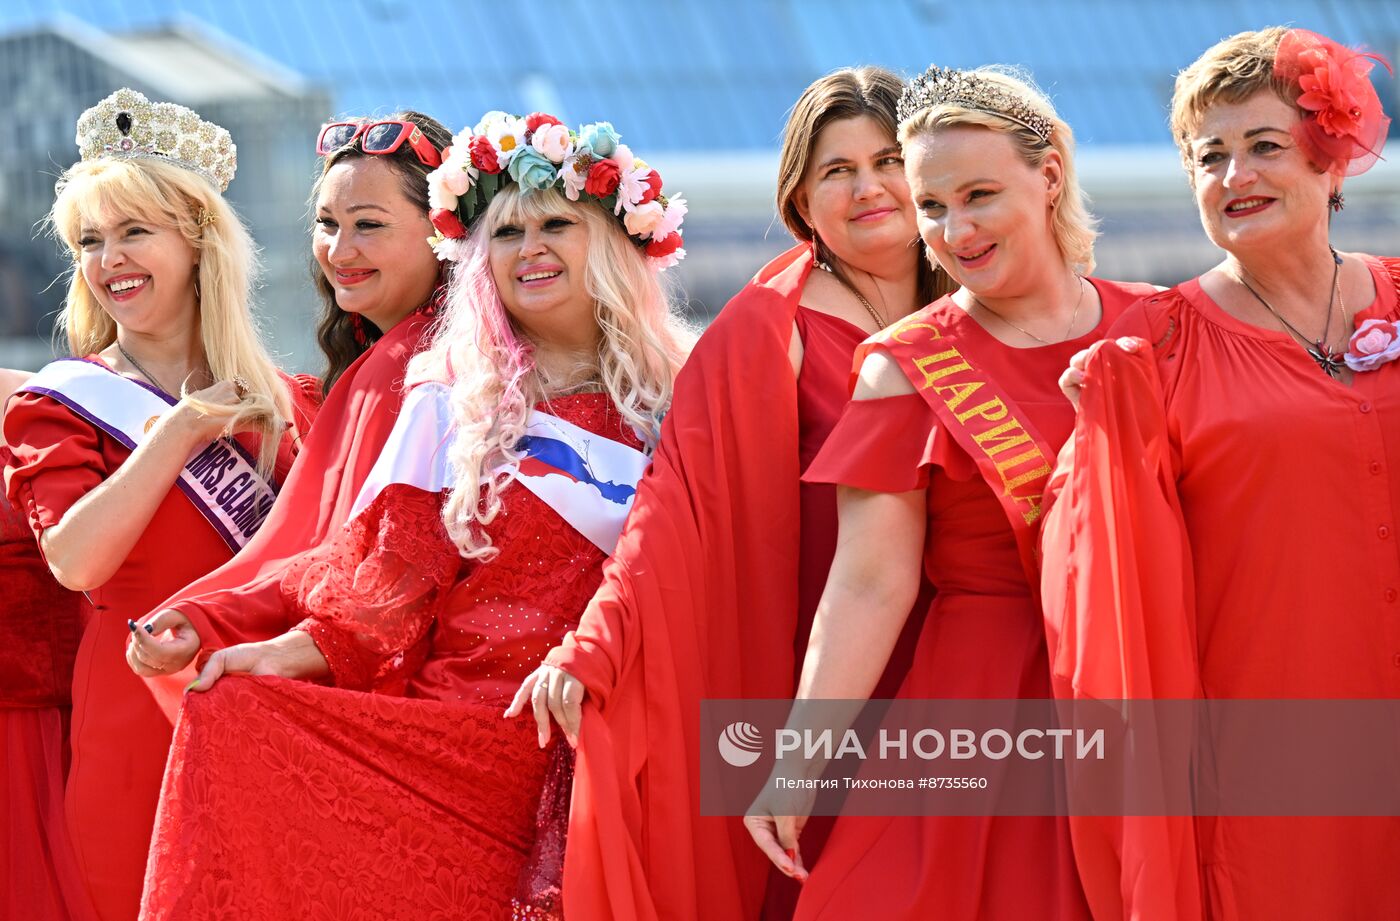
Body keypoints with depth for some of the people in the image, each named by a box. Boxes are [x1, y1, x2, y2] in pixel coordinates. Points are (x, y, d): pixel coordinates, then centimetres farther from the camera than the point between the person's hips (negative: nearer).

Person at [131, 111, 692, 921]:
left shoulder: (668, 407, 9)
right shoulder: (452, 405, 12)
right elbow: (387, 589, 7)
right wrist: (284, 653, -8)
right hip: (448, 723, 1)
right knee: (230, 718, -23)